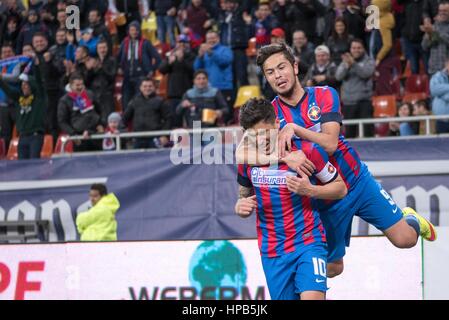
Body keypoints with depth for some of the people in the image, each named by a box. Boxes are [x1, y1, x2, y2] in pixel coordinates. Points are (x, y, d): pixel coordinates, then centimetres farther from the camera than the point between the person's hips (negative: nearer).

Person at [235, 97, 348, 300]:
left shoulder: (306, 150, -11)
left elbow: (341, 188, -2)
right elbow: (245, 196, 17)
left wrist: (310, 190, -19)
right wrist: (240, 207, -7)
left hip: (308, 242, -4)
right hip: (272, 252, 4)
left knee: (312, 296, -24)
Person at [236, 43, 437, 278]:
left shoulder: (324, 95, -8)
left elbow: (330, 143, -21)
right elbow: (241, 154, -25)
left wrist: (294, 129, -34)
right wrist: (286, 155, -40)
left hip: (357, 181, -1)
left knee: (405, 239, -3)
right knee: (332, 268, 8)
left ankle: (409, 219, 32)